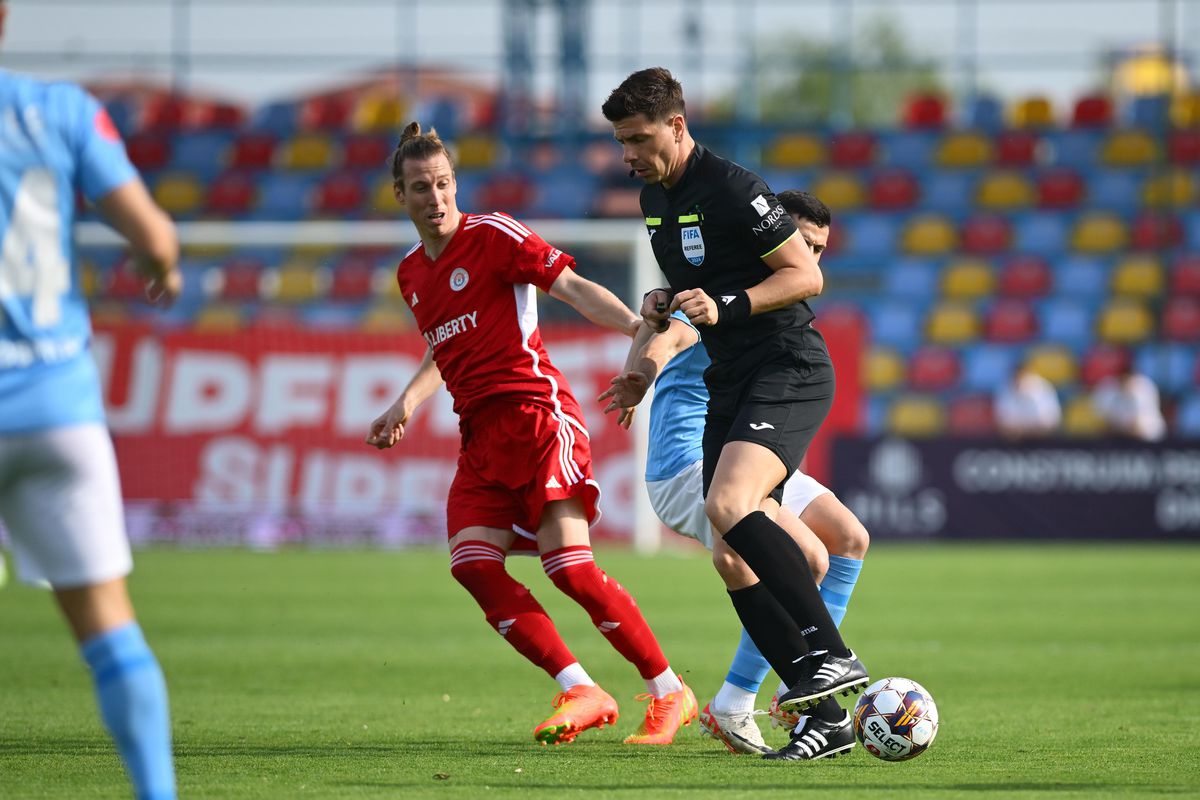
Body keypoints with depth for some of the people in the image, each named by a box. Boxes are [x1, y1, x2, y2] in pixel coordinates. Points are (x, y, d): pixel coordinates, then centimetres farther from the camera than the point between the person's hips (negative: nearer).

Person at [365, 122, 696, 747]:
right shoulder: (411, 274, 18)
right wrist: (404, 406, 22)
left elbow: (574, 288, -12)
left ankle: (669, 694, -6)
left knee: (570, 566, -17)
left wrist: (635, 324, -26)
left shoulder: (493, 235, -3)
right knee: (472, 565, -12)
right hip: (481, 434, 7)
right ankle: (580, 692, -10)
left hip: (535, 412, -7)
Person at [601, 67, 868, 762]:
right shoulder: (654, 198, 13)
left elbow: (807, 275, -14)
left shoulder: (733, 189, -14)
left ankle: (832, 656, -27)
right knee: (732, 556, -1)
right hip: (731, 383, 9)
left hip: (790, 371, -9)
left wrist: (726, 306, -23)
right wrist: (663, 304, 8)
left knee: (729, 503, -30)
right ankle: (829, 715, 1)